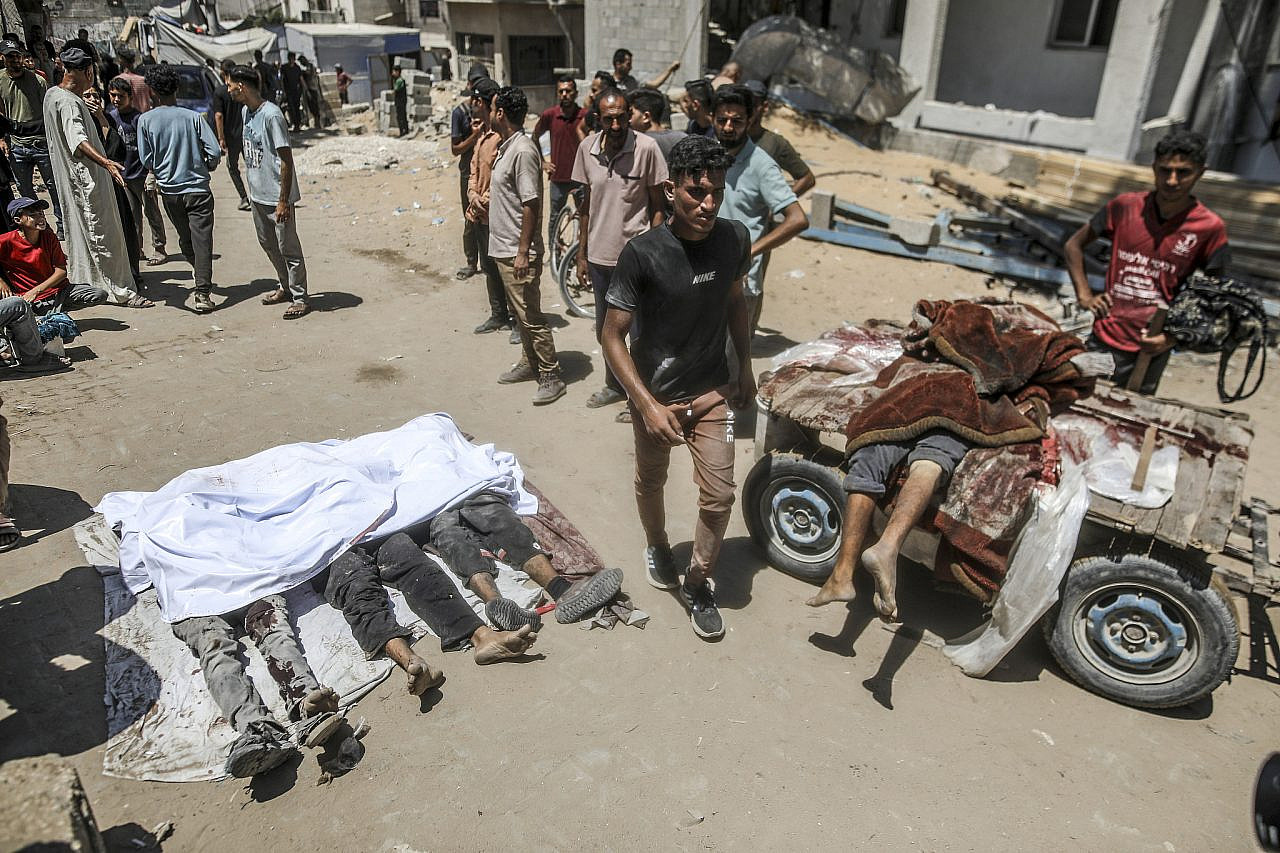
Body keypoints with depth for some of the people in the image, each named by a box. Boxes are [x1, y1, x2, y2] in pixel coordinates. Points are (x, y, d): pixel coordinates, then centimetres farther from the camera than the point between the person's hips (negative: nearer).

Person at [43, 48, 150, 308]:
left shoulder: (52, 94, 11)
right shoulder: (69, 103, -21)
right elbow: (79, 140, -35)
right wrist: (106, 162, -46)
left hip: (69, 176, 11)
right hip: (86, 177, -11)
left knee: (77, 228, 20)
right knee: (102, 232, -9)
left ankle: (79, 279, 32)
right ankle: (120, 290, -7)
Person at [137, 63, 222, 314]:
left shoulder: (146, 120, -3)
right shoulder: (193, 117, -6)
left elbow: (146, 160, -2)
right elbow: (215, 152, -9)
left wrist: (161, 173, 19)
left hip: (169, 190, 2)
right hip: (197, 188, -2)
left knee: (185, 238, 18)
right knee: (202, 240, -4)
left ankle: (203, 281, 32)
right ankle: (202, 292, -14)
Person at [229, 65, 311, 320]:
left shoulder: (271, 115, -18)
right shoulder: (246, 113, 9)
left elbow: (286, 160, -19)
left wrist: (283, 201, -20)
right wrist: (252, 188, 19)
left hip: (277, 196, -9)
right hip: (258, 194, 9)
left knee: (288, 248, -2)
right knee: (268, 244, 18)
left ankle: (300, 297, 6)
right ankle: (285, 287, 33)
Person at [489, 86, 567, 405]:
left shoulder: (523, 151, -19)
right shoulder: (506, 147, 12)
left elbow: (531, 205, -22)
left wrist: (523, 253, -23)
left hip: (518, 252, -10)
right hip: (503, 248, 10)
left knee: (530, 316, -5)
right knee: (519, 312, 19)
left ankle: (551, 376, 4)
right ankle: (529, 363, 32)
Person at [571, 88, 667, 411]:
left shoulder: (646, 148, -11)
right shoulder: (587, 148, 1)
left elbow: (658, 205, -6)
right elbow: (586, 203, 9)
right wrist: (582, 254, 9)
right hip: (599, 255, 5)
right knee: (605, 329, 18)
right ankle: (614, 385, 36)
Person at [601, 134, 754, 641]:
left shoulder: (736, 239, -10)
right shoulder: (642, 253, -23)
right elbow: (612, 335, -19)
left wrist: (745, 366, 14)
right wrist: (648, 404, -26)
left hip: (712, 390, 2)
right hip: (655, 393, -2)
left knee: (719, 494, -1)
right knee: (651, 482, 19)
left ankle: (698, 582, 23)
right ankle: (657, 546, 50)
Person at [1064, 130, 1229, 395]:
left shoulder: (1210, 228, -7)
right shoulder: (1125, 206, -4)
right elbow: (1073, 245, 8)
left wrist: (1172, 337, -11)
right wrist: (1085, 296, -1)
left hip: (1151, 348, -1)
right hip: (1104, 338, 1)